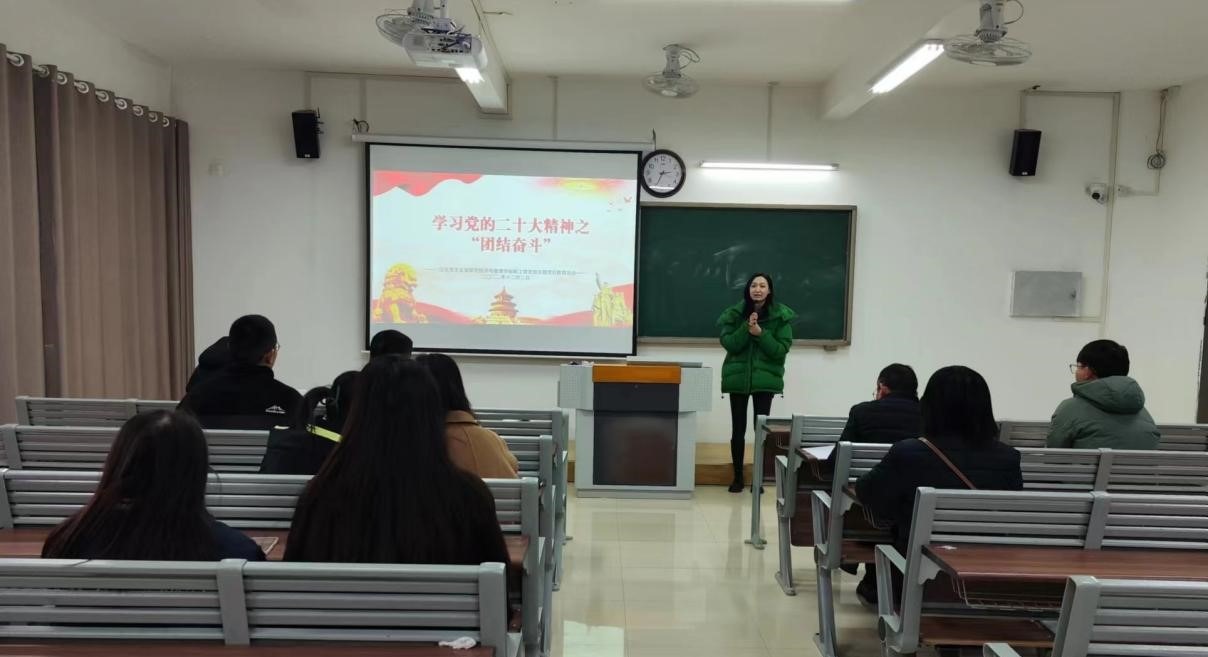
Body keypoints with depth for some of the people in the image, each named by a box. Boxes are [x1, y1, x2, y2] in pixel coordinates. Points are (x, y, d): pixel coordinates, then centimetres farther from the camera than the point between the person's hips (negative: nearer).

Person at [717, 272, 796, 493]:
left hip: (765, 379, -1)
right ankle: (737, 477, 17)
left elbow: (782, 349, -8)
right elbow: (727, 343, -8)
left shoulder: (781, 316, -4)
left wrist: (761, 334, -21)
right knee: (738, 429, 6)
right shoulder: (735, 313, 0)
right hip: (737, 377, 1)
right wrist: (746, 329, -21)